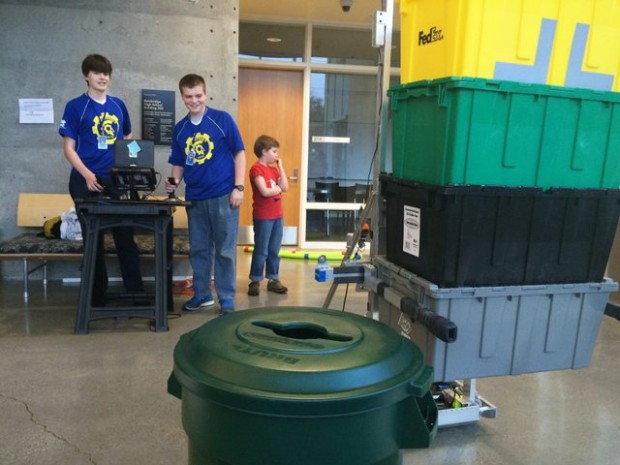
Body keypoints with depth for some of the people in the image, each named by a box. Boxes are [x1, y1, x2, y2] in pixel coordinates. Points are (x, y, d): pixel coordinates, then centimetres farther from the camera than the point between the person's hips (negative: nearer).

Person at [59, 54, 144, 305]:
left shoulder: (118, 105, 10)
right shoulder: (75, 106, -1)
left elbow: (128, 140, 20)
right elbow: (68, 148, -4)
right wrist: (87, 175, -18)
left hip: (116, 181, 3)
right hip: (87, 182, -3)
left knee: (126, 237, 3)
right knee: (93, 240, 5)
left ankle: (136, 292, 12)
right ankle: (97, 296, 16)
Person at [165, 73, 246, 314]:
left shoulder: (222, 119, -4)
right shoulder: (180, 129, 8)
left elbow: (239, 153, -3)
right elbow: (178, 163, 14)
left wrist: (238, 187, -10)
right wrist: (174, 181, -7)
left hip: (223, 195, -4)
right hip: (195, 198, 5)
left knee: (225, 250, 1)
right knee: (198, 249, 13)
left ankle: (227, 299, 13)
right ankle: (202, 293, 28)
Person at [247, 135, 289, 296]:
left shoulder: (273, 169, 15)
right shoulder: (257, 168, -11)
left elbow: (285, 187, 5)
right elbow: (264, 192, -20)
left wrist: (280, 166, 4)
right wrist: (278, 188, -2)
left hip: (277, 216, 8)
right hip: (263, 217, -8)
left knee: (274, 251, 12)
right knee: (261, 251, -2)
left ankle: (273, 279, 19)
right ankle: (255, 281, 8)